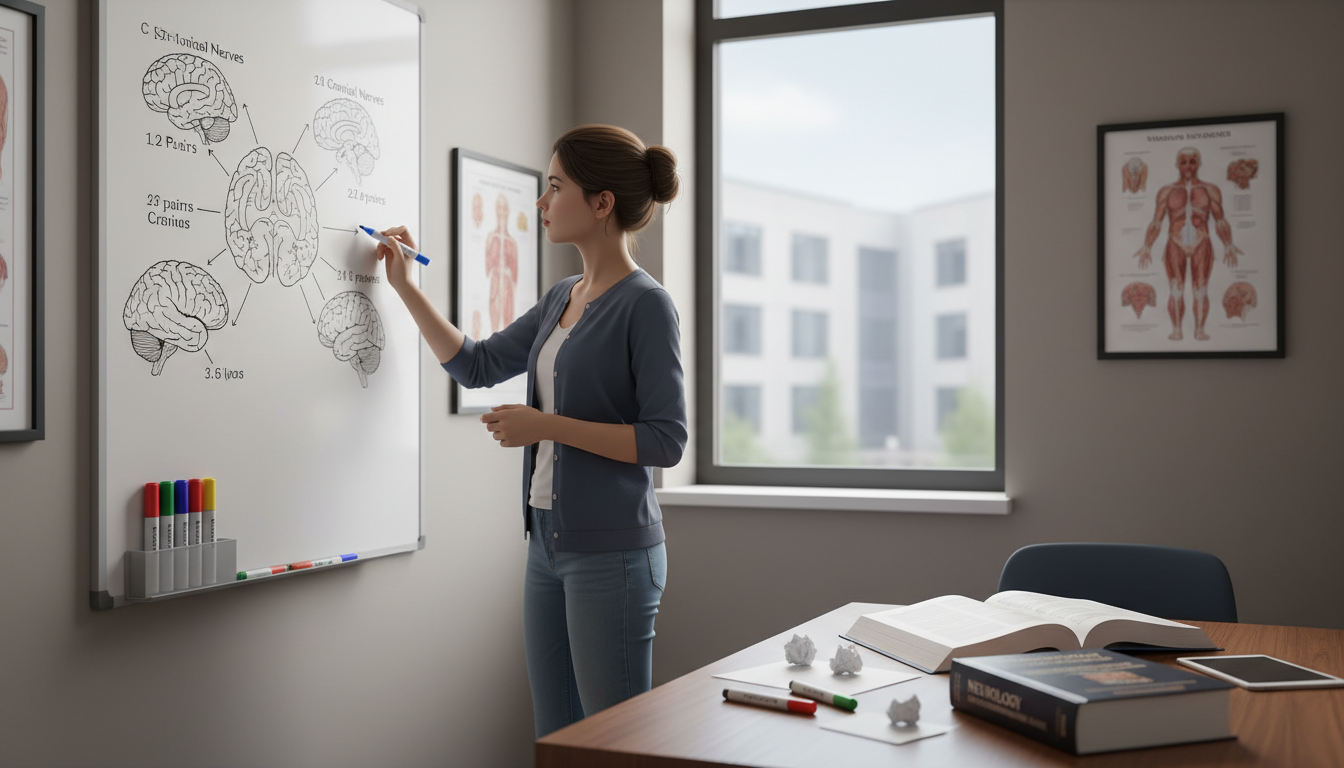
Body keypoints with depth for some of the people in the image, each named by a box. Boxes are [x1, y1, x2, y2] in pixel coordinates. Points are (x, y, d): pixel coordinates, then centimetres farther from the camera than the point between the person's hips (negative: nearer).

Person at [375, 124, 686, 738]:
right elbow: (475, 365, 23)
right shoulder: (561, 299, 12)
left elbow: (666, 440, -16)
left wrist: (548, 425, -18)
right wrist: (404, 286, 20)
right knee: (553, 738, 16)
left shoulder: (646, 304, -12)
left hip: (611, 552, -8)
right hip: (548, 544, 8)